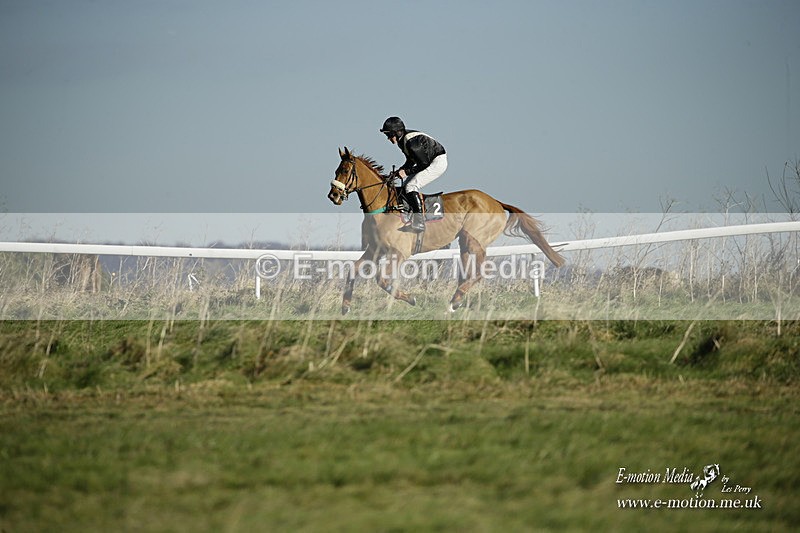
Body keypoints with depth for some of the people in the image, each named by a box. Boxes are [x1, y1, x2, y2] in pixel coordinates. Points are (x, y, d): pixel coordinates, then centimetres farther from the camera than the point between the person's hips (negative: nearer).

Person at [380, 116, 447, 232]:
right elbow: (411, 161, 16)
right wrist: (400, 171, 2)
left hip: (438, 163, -11)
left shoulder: (412, 142, -27)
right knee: (405, 184, 12)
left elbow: (424, 164, -23)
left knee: (411, 186, -22)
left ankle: (419, 221, -28)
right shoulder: (403, 140, 4)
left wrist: (406, 172, -19)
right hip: (429, 162, 11)